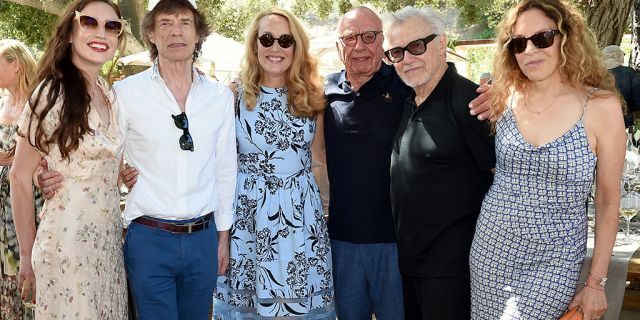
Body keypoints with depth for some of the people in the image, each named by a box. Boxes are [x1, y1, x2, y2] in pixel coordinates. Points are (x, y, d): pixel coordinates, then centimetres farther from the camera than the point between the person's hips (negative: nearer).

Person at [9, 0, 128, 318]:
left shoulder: (109, 93, 6)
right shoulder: (52, 93, -13)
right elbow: (20, 177, -9)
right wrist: (27, 256, -6)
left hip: (109, 240, 7)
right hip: (67, 243, -7)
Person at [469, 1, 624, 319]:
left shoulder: (601, 106, -9)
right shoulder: (506, 99, 0)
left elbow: (608, 202, -3)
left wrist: (596, 282, -3)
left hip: (553, 262, -3)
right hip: (490, 251, 4)